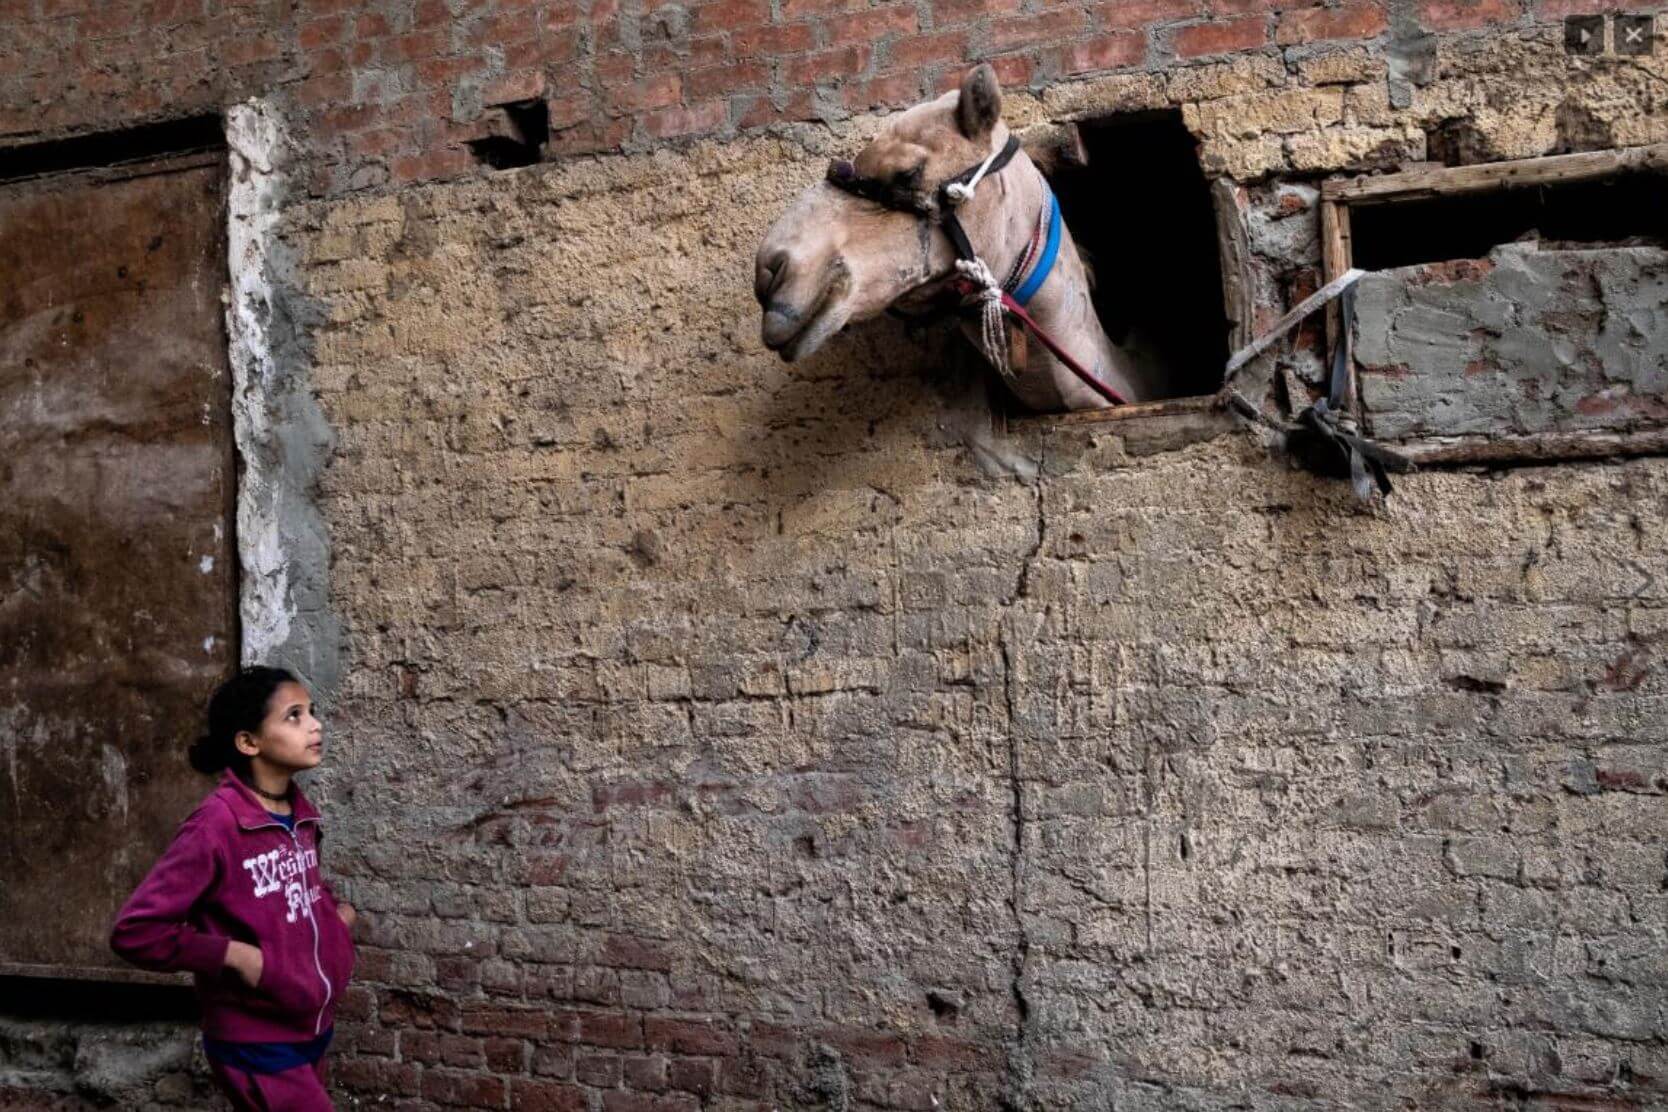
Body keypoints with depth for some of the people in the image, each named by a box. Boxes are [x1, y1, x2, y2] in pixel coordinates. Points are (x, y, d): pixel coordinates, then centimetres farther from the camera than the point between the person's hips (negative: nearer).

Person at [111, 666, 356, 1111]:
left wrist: (334, 910, 5)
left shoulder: (300, 813, 3)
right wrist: (234, 954, -22)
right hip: (257, 1046, -8)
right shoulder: (217, 824, -21)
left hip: (310, 1031, 8)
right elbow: (134, 930, -21)